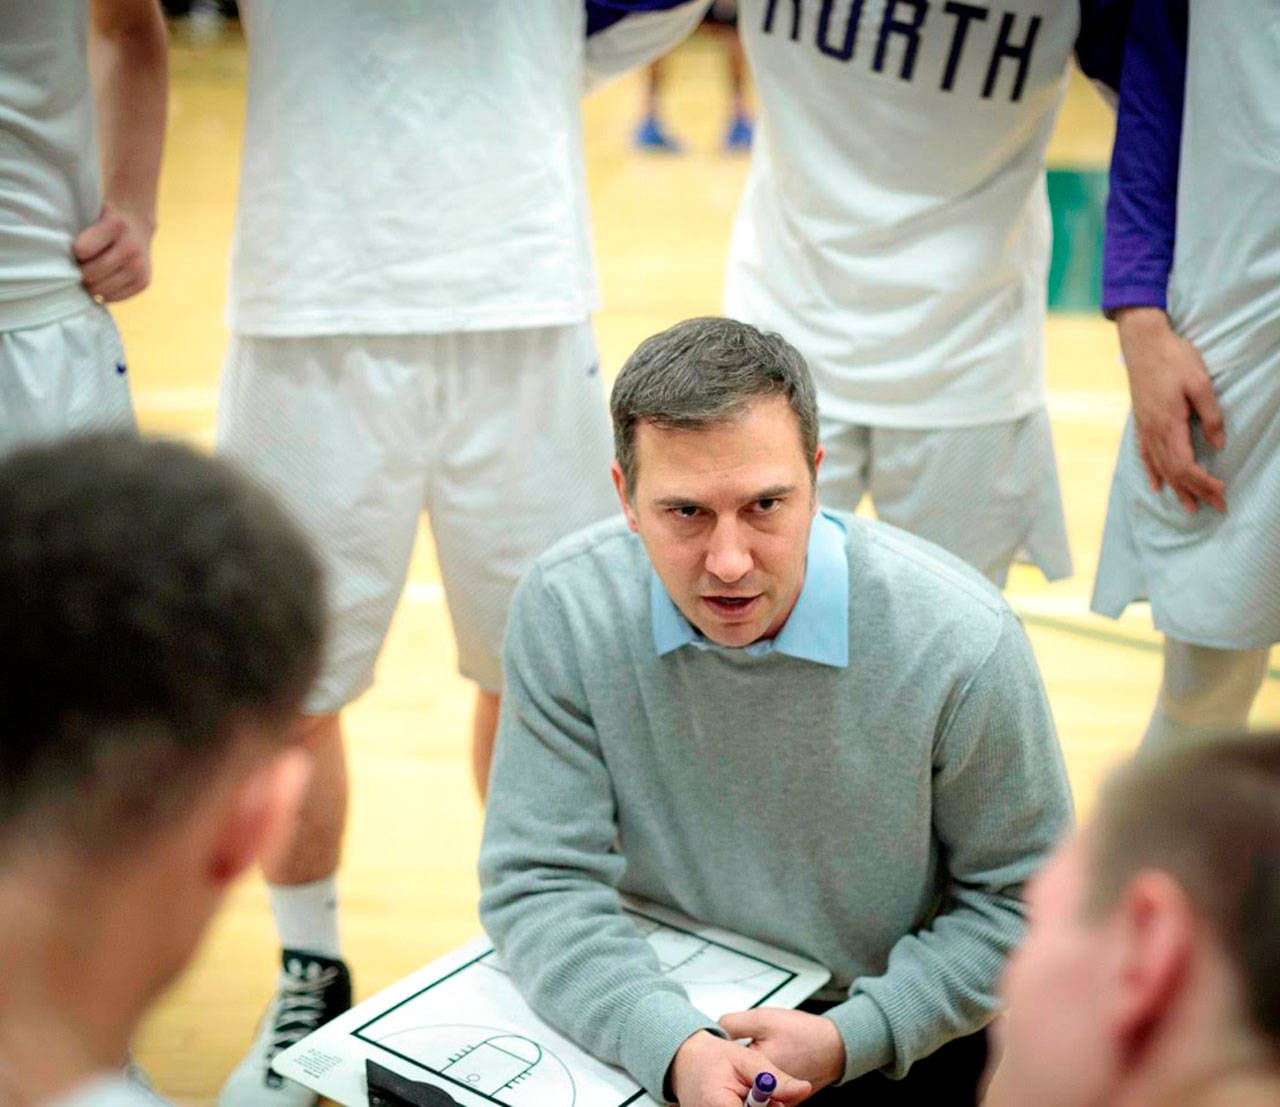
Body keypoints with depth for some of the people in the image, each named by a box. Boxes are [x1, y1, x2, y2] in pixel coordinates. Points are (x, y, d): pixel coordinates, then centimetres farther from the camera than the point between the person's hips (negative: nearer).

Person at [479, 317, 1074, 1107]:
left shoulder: (963, 641, -19)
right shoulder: (565, 612, -14)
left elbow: (1024, 900, -7)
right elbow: (539, 883, -10)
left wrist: (851, 1038, -16)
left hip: (901, 1038, -1)